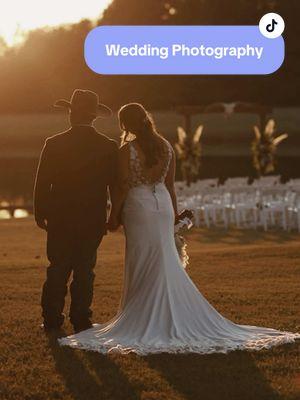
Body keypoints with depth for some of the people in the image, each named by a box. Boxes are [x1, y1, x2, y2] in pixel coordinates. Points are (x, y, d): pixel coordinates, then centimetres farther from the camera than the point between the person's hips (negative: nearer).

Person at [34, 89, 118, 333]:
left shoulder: (54, 144, -7)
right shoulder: (109, 147, -4)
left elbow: (42, 183, -3)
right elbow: (116, 185, 0)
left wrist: (40, 214, 8)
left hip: (60, 219, 0)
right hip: (94, 220, 1)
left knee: (58, 269, 8)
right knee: (84, 271, 7)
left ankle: (52, 320, 9)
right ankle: (81, 320, 9)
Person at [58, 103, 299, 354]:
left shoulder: (127, 150, -12)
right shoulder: (166, 146, 3)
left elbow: (123, 187, -11)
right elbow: (170, 183, 8)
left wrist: (114, 216, -3)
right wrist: (175, 210, 18)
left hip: (138, 206, -5)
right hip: (163, 204, 5)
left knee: (141, 265, 3)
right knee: (166, 262, 12)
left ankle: (142, 318, 9)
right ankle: (174, 316, 16)